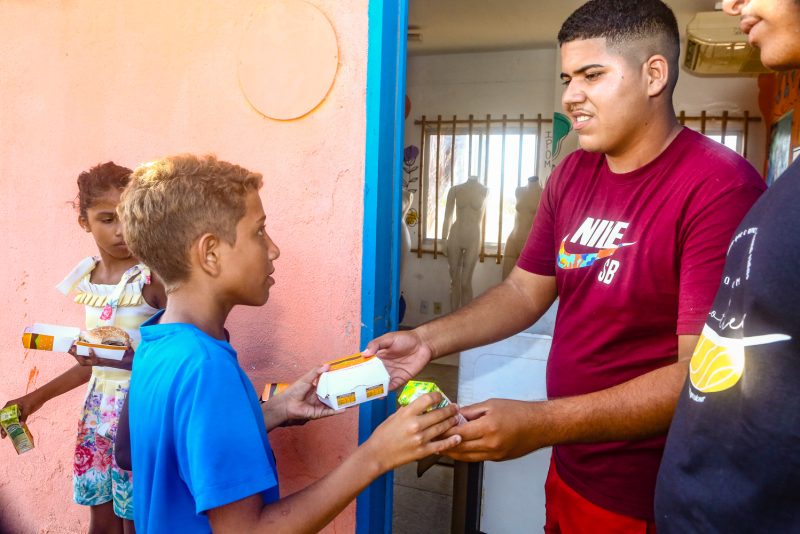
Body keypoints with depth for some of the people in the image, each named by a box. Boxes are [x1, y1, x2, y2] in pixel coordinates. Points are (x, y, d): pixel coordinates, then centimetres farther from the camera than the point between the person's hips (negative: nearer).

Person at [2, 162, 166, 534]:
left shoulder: (154, 276, -15)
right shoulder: (87, 278, 5)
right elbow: (97, 360, 14)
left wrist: (125, 358, -28)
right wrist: (39, 396, 15)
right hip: (98, 408, 6)